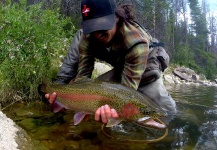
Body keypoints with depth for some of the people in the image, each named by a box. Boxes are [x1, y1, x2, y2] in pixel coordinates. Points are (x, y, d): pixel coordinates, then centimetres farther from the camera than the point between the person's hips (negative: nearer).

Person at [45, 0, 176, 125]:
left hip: (146, 74, -3)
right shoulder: (87, 37, -29)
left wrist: (115, 109, -66)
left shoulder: (137, 42, -44)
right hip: (119, 69, 4)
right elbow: (82, 75, -27)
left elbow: (127, 88, -45)